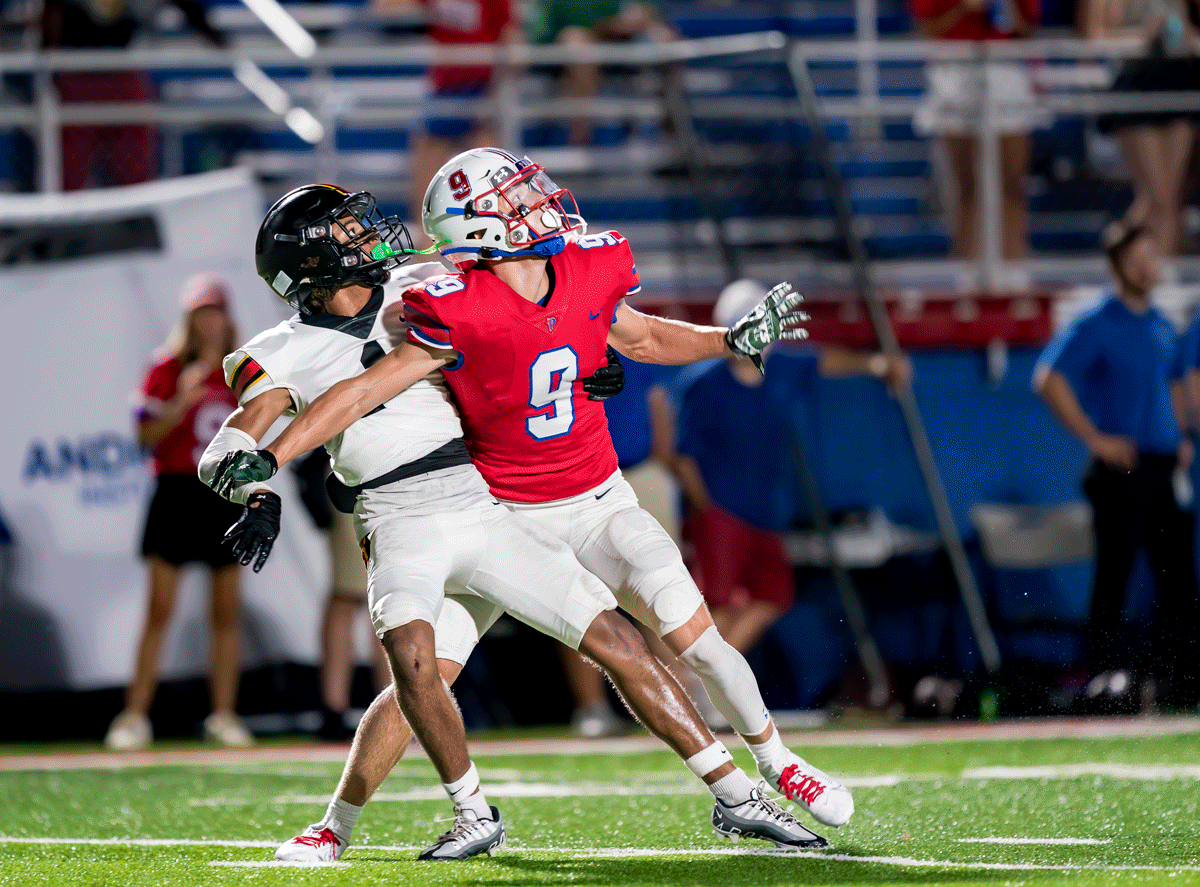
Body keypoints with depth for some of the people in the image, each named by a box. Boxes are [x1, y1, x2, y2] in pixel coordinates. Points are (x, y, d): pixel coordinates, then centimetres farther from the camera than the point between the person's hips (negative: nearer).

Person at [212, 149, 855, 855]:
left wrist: (732, 340, 1)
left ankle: (776, 760, 12)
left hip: (597, 504, 3)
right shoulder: (460, 314, -24)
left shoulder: (588, 275, -9)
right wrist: (266, 459, -28)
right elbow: (364, 392, -21)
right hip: (502, 517, -3)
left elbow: (641, 338, 13)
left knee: (693, 632, -11)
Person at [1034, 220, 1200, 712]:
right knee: (1115, 574, -7)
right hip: (1121, 466, -7)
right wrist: (1095, 439, -15)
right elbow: (1049, 380, -14)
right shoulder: (1096, 325, -7)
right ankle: (1107, 676, -4)